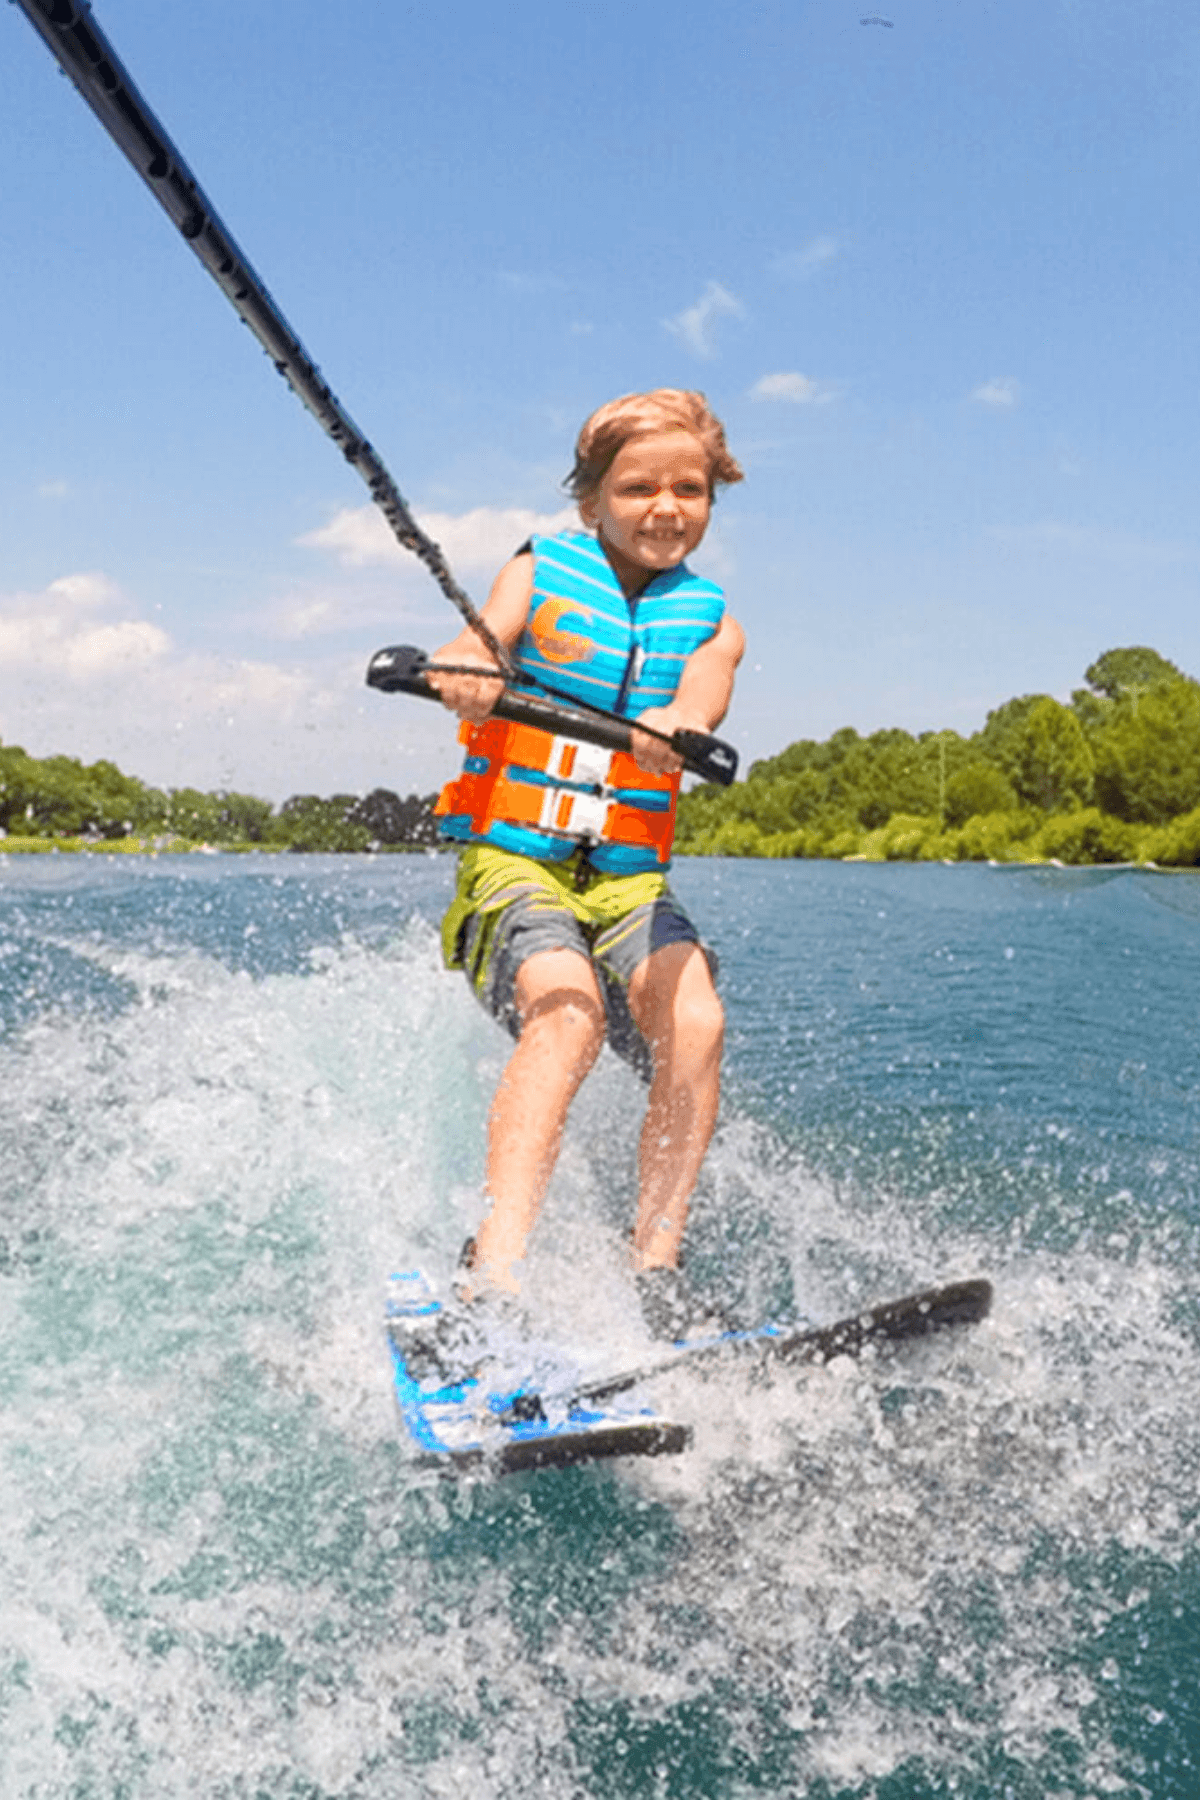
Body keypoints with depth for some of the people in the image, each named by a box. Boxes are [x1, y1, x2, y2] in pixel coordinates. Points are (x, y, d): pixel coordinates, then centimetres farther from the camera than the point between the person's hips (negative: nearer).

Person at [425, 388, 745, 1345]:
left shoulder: (709, 620, 12)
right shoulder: (541, 570, 7)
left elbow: (705, 692, -12)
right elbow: (481, 639, -13)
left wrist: (672, 726, -37)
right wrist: (463, 674, -39)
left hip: (630, 878, 3)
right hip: (509, 862, -3)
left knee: (695, 1023, -23)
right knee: (568, 1013, -31)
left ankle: (656, 1269, -16)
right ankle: (493, 1272, -36)